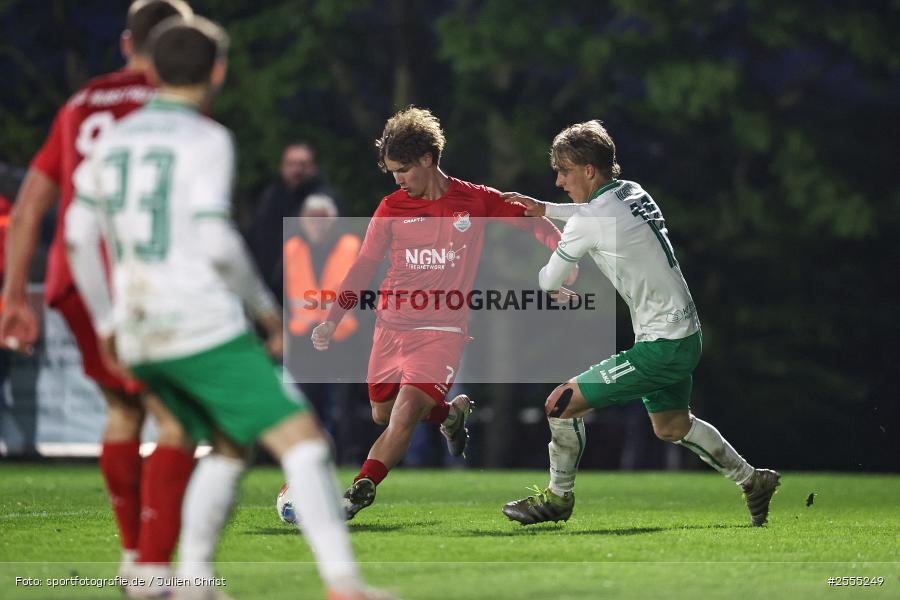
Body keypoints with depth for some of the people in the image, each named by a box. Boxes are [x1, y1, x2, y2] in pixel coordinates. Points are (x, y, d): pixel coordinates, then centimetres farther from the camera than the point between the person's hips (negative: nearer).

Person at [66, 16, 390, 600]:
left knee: (227, 448, 21)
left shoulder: (115, 140, 14)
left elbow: (78, 235, 19)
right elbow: (216, 242, -15)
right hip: (205, 328, -7)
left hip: (140, 338, 7)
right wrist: (268, 307, -2)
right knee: (302, 438, -8)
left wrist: (106, 322, 27)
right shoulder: (206, 140, -7)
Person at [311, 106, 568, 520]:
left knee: (404, 415, -19)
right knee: (382, 415, 12)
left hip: (442, 331, -4)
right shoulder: (391, 208, 2)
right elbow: (364, 267, 3)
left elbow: (532, 221, 10)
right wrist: (332, 319, -7)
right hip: (391, 327, 4)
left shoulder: (476, 201, -1)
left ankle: (359, 493, -17)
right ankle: (451, 411, 38)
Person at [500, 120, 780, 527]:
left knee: (562, 403, -7)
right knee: (670, 426, 29)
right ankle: (753, 481, 39)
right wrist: (544, 209, 20)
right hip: (684, 332, 10)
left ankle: (558, 497, 10)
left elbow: (548, 282, -8)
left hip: (661, 346, -10)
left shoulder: (588, 222, -19)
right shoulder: (631, 192, 6)